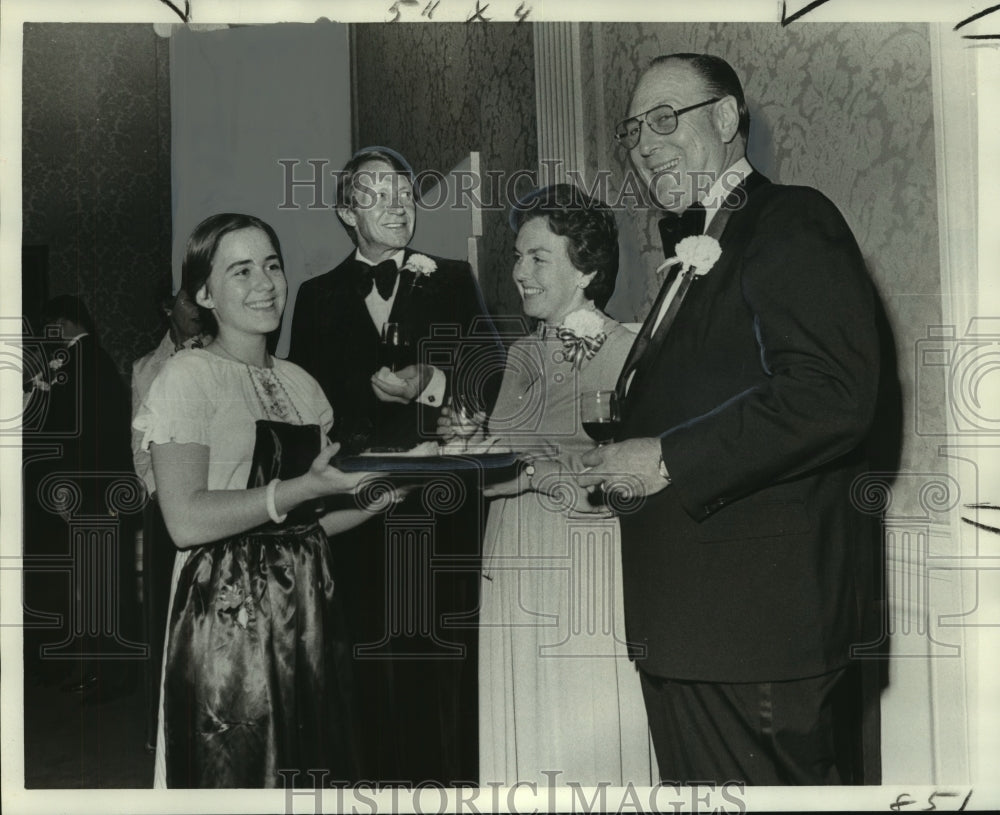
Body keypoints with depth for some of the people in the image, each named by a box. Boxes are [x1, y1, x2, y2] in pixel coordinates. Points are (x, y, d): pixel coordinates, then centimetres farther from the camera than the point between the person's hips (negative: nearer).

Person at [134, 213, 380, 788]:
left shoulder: (299, 382, 14)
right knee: (237, 771, 1)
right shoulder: (189, 377, -7)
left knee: (314, 768, 11)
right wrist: (307, 488, -19)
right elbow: (187, 521, -17)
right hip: (229, 616, -6)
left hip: (308, 609, 6)